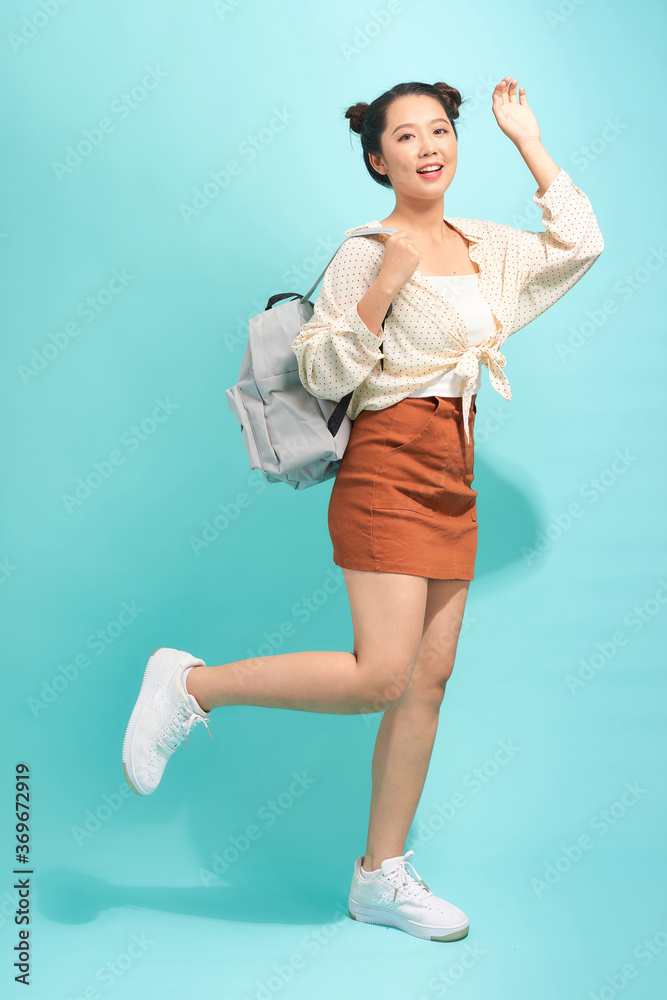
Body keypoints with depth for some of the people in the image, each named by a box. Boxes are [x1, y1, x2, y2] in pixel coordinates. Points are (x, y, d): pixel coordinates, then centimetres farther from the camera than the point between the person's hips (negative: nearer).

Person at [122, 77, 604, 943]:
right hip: (389, 470, -7)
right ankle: (190, 685, -1)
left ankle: (382, 877, 15)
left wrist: (530, 142, 16)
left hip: (453, 481, 7)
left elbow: (581, 245, 17)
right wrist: (386, 284, -22)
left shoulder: (482, 247, 14)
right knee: (381, 676, -17)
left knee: (430, 682, 5)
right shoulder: (367, 253, -6)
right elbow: (324, 374, -12)